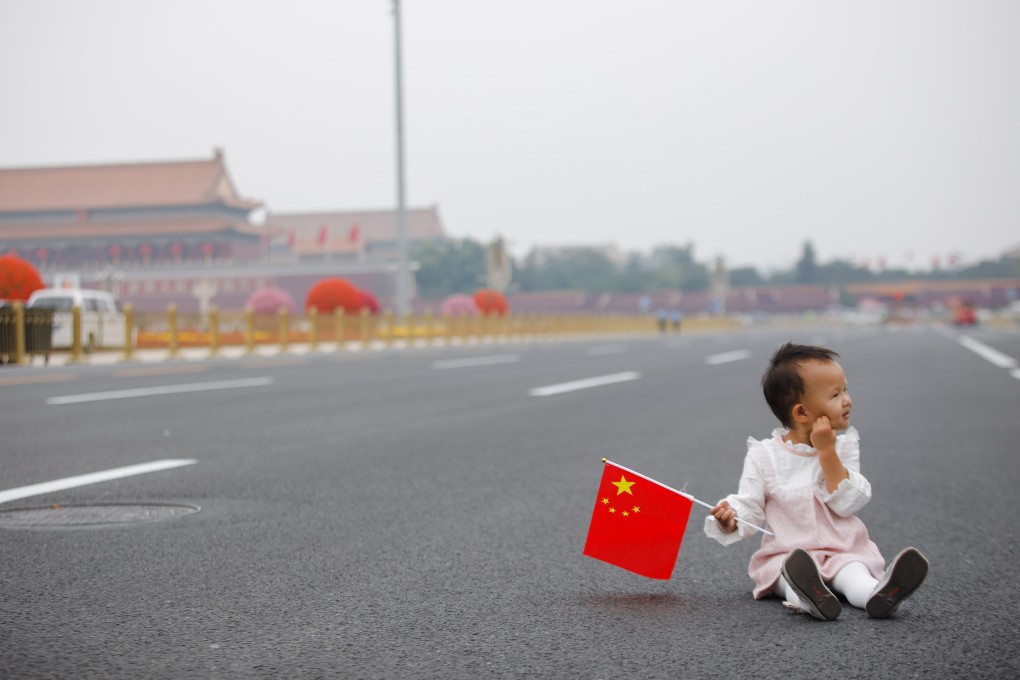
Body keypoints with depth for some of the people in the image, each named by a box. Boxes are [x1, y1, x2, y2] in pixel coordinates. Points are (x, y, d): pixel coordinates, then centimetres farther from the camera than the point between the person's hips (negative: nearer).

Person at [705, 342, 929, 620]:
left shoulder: (843, 446, 4)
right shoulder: (764, 456, -1)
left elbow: (847, 503, -7)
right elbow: (750, 511, 0)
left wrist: (827, 453, -14)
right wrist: (731, 520, -24)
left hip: (841, 549, 2)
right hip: (786, 553, -1)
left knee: (853, 571, -30)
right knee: (792, 569, -34)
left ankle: (877, 593, -61)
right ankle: (807, 596, -65)